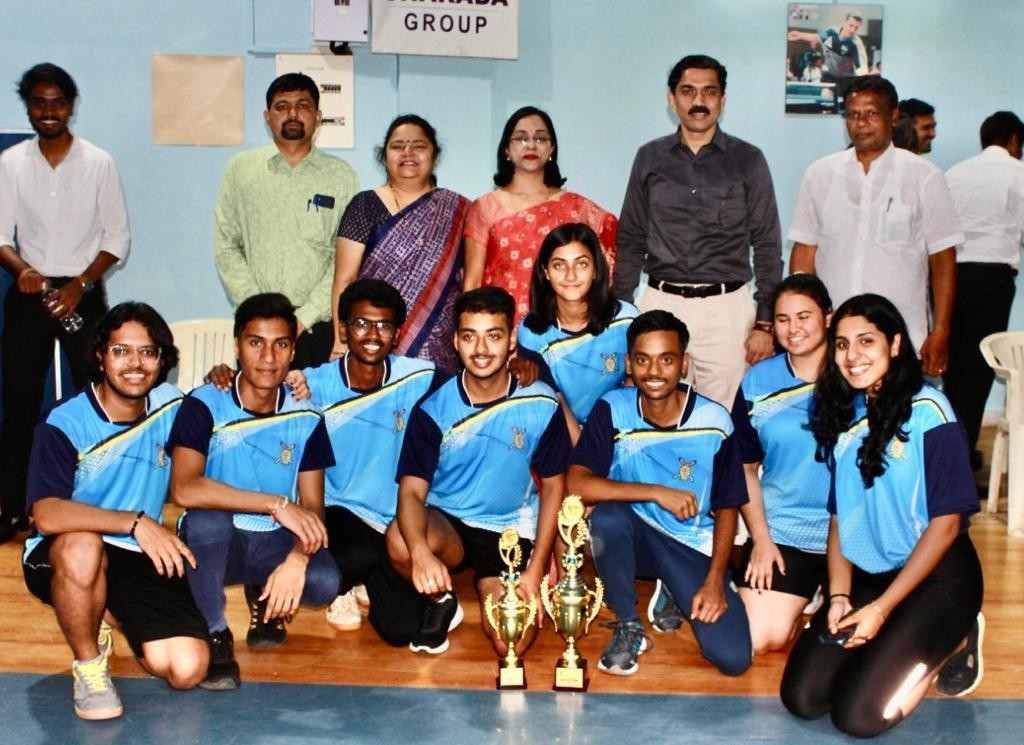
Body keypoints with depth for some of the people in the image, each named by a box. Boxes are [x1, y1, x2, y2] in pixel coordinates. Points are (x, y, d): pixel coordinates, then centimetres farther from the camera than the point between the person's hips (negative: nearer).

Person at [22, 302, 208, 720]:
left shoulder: (170, 407, 0)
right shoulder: (65, 424, -14)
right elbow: (47, 516, -28)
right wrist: (134, 522, -39)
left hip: (142, 559, 4)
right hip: (63, 559, -4)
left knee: (187, 669, -16)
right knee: (82, 546, -41)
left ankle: (111, 615, 17)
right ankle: (88, 665, -12)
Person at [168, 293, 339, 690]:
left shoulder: (306, 420, -3)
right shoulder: (204, 406, -13)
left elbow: (312, 508, -4)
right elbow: (184, 490, -28)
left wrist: (297, 559, -26)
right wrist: (277, 504, -32)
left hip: (274, 542, 3)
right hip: (213, 544, -3)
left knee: (325, 583, -26)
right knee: (207, 517, -36)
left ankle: (265, 599, 12)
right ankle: (215, 636, -12)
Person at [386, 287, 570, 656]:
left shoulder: (541, 406, -8)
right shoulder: (433, 409, -11)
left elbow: (553, 486, 1)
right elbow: (411, 490, -17)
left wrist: (535, 569, -7)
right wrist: (421, 551, -39)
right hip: (446, 523, 0)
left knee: (511, 644, -19)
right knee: (400, 539, -35)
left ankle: (486, 583, 16)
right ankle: (441, 601, -1)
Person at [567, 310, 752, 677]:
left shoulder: (715, 422, -12)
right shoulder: (612, 409, -13)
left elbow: (727, 508, -1)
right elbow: (577, 485, -24)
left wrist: (715, 580, -11)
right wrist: (656, 493, -29)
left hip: (694, 547, 0)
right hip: (634, 537, 0)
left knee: (733, 658, -16)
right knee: (607, 515, -35)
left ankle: (673, 596, 17)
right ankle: (628, 626, -10)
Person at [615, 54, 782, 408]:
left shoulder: (747, 160, 4)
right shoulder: (650, 158, 9)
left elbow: (767, 246, 4)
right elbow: (630, 241, 11)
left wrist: (765, 322, -2)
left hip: (726, 307, -1)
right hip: (661, 304, 1)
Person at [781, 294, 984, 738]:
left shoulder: (928, 411, -14)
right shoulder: (843, 417, 5)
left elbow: (947, 522, -14)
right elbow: (839, 515, 8)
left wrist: (881, 609, -15)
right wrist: (839, 596, -6)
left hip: (934, 575, -6)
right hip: (866, 573, 6)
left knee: (859, 715, -16)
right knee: (802, 698, -6)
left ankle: (953, 641, 8)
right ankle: (899, 641, 16)